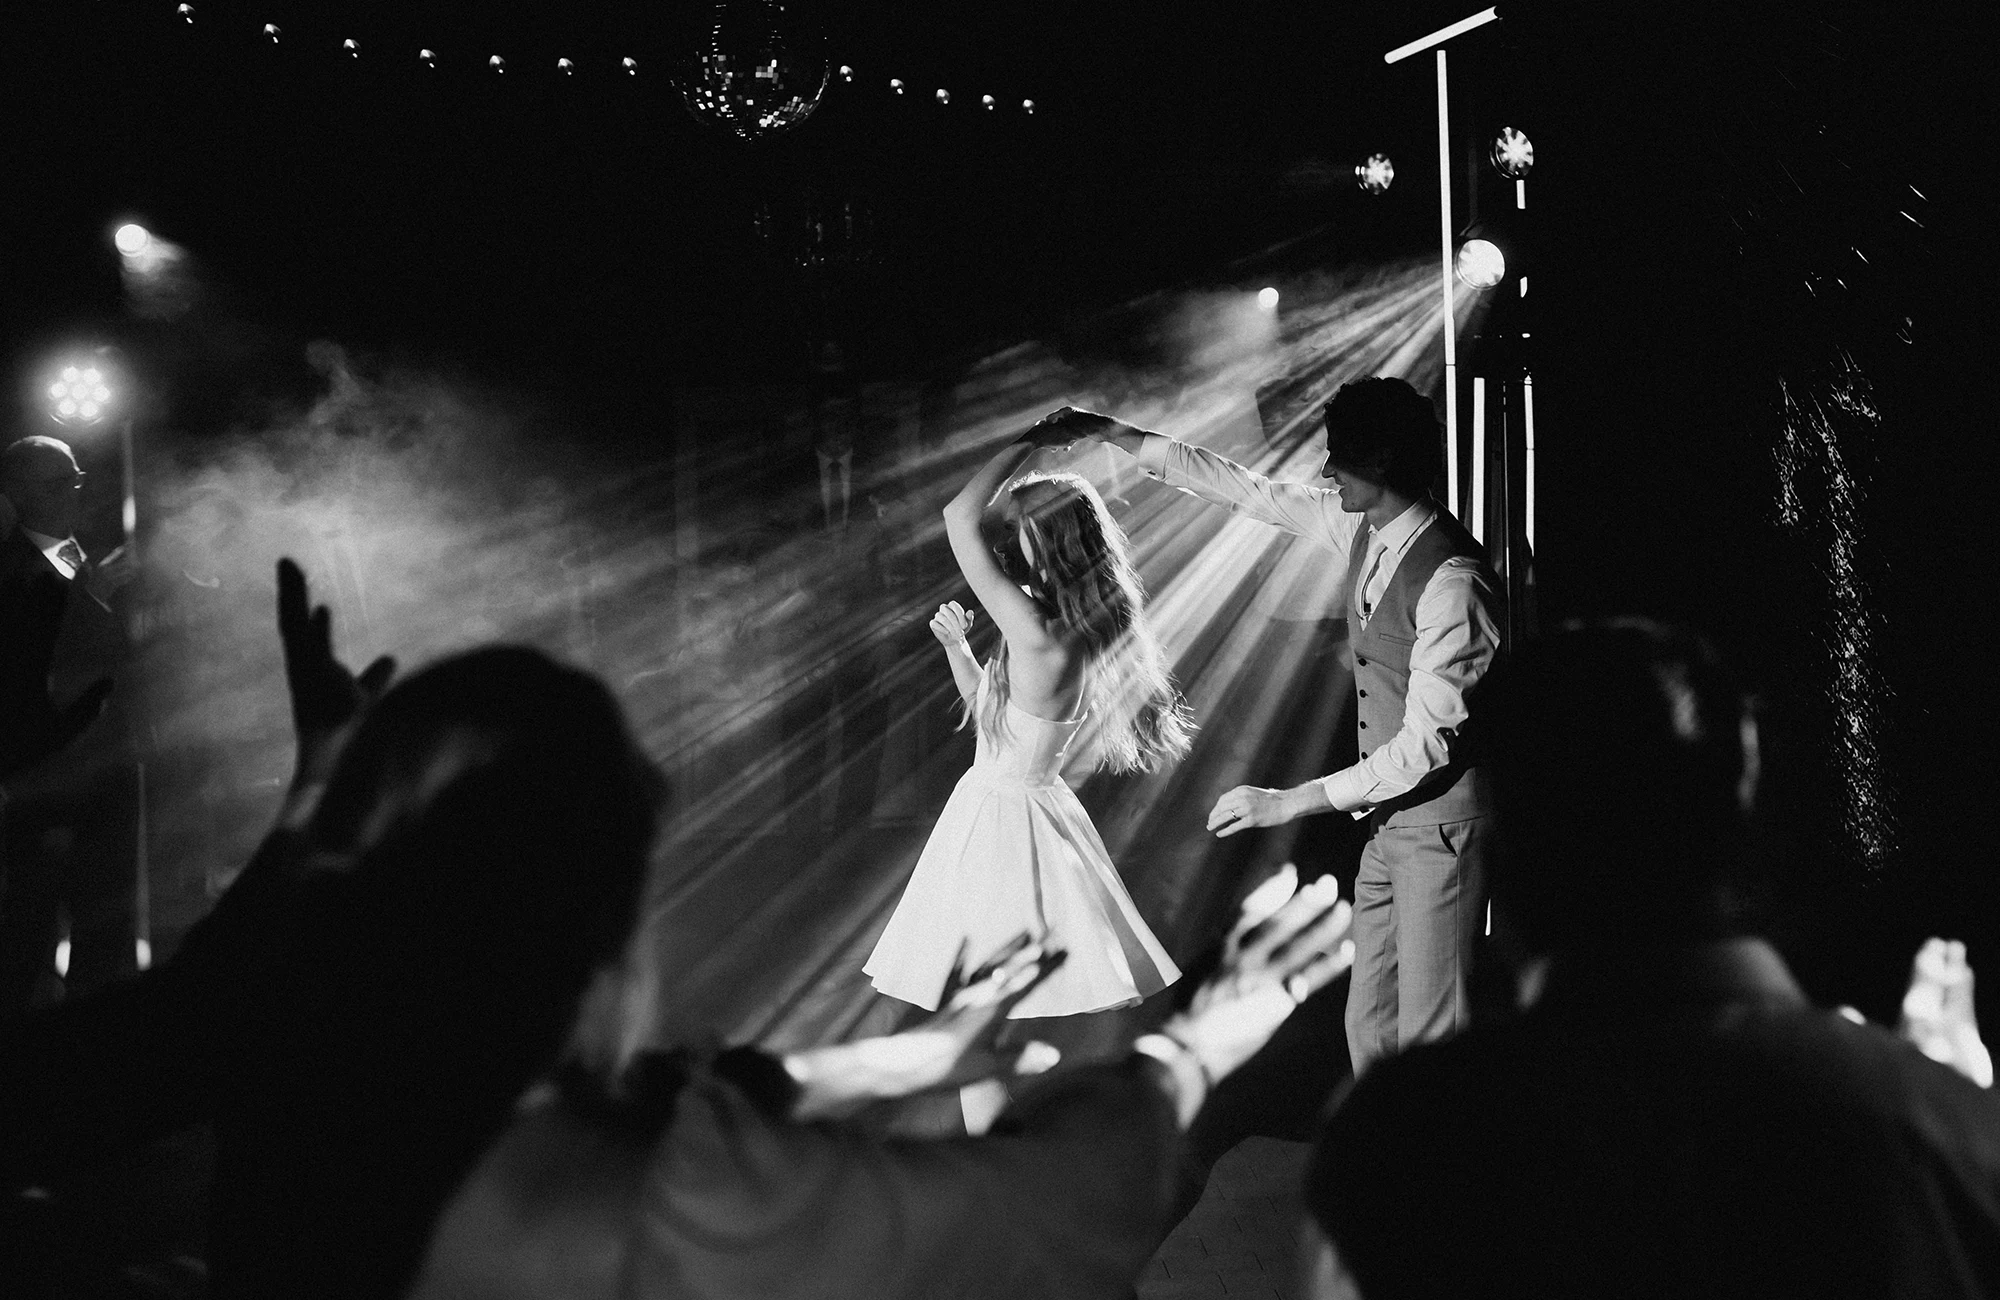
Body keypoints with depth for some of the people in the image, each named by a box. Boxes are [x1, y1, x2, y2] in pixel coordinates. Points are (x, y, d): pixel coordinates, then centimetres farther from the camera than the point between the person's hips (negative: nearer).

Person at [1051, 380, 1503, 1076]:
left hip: (1439, 825, -9)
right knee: (1370, 1026, 12)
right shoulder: (1361, 525, 3)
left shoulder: (1451, 580, -23)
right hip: (1388, 822, 9)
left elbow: (1427, 743, -24)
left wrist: (1289, 803, -22)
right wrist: (1109, 433, 15)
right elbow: (1246, 490, 15)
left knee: (1431, 1038, -6)